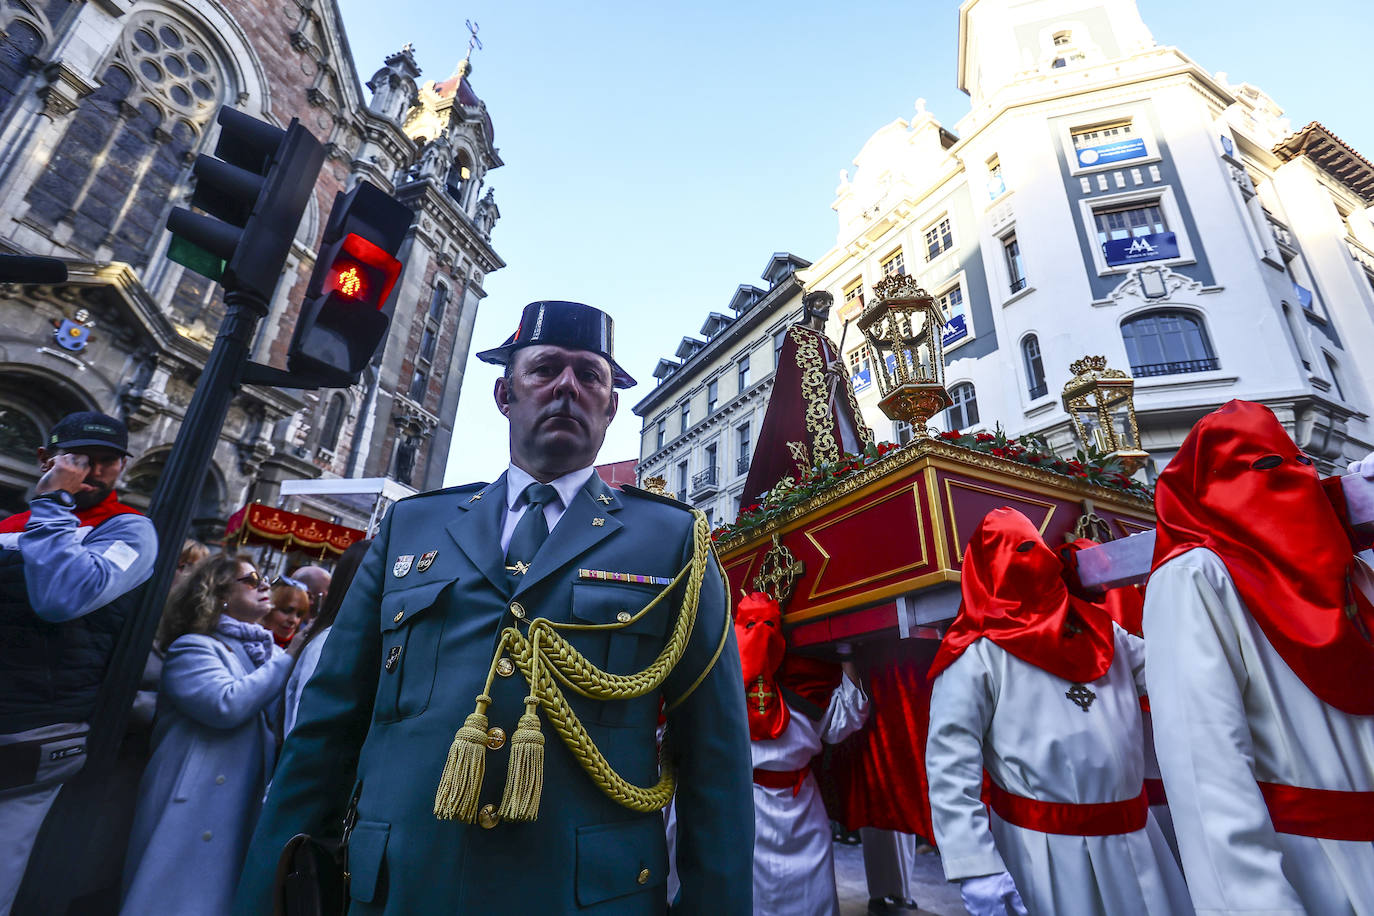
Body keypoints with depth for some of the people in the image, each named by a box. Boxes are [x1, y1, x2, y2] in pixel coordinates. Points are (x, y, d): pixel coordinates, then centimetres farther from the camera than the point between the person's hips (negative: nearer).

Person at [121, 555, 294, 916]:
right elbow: (227, 704, -23)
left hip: (251, 811, 6)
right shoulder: (193, 647, -6)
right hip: (197, 812, -6)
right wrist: (288, 662, -14)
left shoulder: (271, 653, 11)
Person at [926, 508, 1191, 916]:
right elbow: (950, 762, -18)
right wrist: (976, 869, -22)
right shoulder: (978, 654, -15)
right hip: (1045, 850, -6)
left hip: (1133, 833, 6)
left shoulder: (1101, 631, 7)